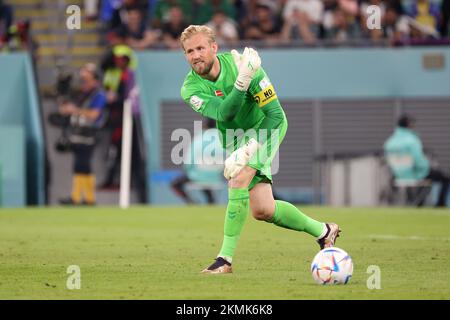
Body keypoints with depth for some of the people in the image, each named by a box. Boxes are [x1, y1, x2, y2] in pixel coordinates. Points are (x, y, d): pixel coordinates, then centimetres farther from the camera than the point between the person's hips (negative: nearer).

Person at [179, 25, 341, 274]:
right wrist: (242, 82, -50)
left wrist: (247, 150, -33)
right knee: (262, 210, 2)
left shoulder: (239, 63, -27)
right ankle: (323, 231, 25)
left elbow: (275, 115, -25)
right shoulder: (191, 89, -18)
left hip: (265, 127, -5)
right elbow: (224, 114, -35)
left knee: (239, 179, -29)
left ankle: (226, 258, -24)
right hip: (232, 138, 5)